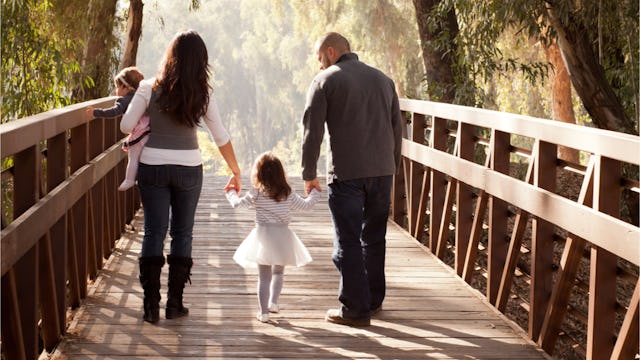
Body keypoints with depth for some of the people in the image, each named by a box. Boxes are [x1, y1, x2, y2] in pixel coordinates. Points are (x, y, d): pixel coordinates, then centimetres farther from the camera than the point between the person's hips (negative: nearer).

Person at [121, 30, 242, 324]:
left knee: (154, 233, 5)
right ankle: (174, 303, 13)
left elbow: (126, 126, -8)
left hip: (153, 167, -1)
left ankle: (151, 305, 4)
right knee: (182, 234, 11)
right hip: (189, 168, 1)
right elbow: (221, 137, 1)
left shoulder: (150, 88, -7)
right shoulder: (202, 95, -4)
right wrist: (236, 172, 12)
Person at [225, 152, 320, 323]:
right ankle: (273, 302, 8)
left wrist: (231, 193, 23)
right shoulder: (288, 193, -1)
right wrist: (315, 192, 27)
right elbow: (305, 205, 9)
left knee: (264, 277, 5)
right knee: (278, 272, 22)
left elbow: (238, 203, 3)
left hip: (263, 235, -2)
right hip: (283, 235, 2)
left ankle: (264, 311, 5)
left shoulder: (256, 194, -7)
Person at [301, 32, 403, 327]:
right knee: (374, 238, 17)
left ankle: (355, 308, 1)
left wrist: (309, 174, 1)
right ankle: (373, 300, 26)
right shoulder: (382, 79, 15)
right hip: (382, 170, 6)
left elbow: (312, 132, -6)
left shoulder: (325, 81, -1)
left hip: (346, 173, -6)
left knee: (347, 242, 0)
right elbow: (397, 128, 16)